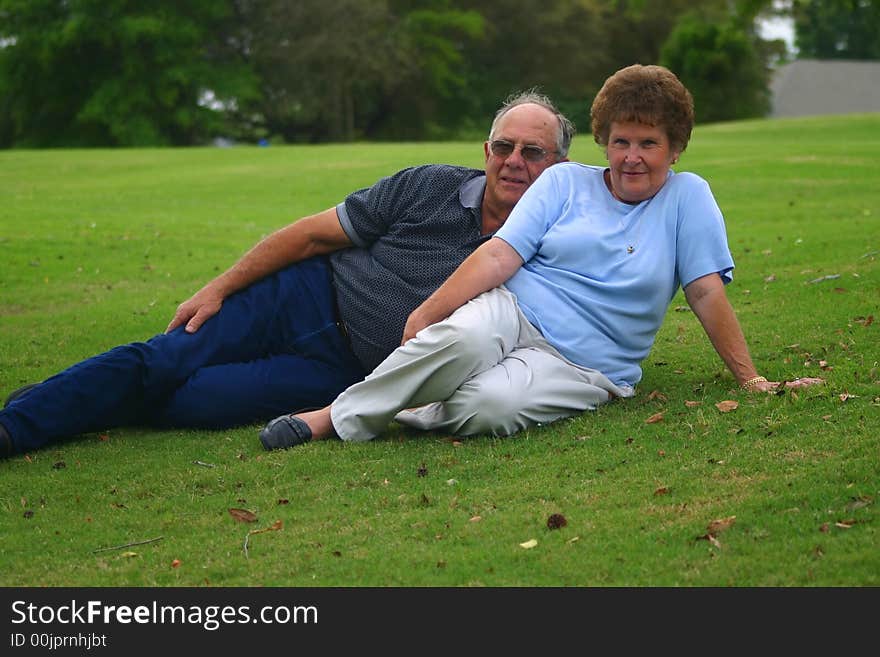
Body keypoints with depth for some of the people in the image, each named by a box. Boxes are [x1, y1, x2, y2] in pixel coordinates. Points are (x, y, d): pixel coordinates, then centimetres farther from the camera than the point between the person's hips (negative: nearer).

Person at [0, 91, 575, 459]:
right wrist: (218, 289, 0)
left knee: (190, 399, -17)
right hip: (312, 297, 1)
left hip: (348, 371, -1)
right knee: (160, 361, -12)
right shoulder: (430, 187, -5)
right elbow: (316, 233, 0)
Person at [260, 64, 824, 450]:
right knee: (460, 340, -38)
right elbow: (502, 254, 0)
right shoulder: (565, 183, 9)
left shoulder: (688, 197, 6)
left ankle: (413, 417, -10)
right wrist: (427, 312, -11)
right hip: (512, 312, 1)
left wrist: (750, 377, -1)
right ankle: (338, 418, -22)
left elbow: (708, 292, 3)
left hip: (582, 364, -1)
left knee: (493, 406, -37)